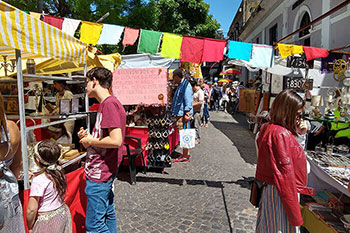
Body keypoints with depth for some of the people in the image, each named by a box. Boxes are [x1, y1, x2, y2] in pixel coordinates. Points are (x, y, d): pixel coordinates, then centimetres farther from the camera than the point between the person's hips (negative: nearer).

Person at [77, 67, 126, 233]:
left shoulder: (109, 103, -18)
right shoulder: (108, 103, 14)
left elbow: (116, 141, -26)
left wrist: (91, 141, -12)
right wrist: (88, 137, 6)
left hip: (99, 173, -10)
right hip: (104, 172, 10)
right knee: (107, 214, 21)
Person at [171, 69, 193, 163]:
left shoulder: (185, 85, -13)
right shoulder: (181, 85, 20)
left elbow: (188, 101, -20)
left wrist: (187, 113, -23)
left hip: (183, 114, -10)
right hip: (180, 114, 10)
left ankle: (185, 156, 1)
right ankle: (186, 154, 24)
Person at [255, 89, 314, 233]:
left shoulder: (267, 128, 5)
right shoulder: (282, 134, -23)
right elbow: (286, 174, -23)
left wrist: (297, 133, 2)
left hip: (269, 188, 9)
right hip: (282, 194, -9)